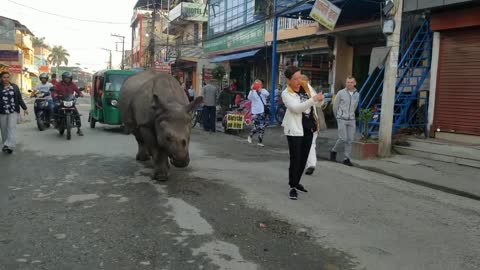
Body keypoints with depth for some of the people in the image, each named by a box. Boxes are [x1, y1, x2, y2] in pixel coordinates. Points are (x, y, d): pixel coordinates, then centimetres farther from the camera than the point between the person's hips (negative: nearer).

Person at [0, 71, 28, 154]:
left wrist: (24, 108, 7)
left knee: (12, 127, -13)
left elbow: (20, 98, 11)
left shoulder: (14, 87, 9)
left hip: (13, 111, 0)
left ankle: (9, 145, -21)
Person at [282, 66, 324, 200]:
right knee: (295, 159, -6)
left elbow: (314, 103, 21)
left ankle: (296, 182, 32)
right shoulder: (286, 93, -12)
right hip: (295, 129, -6)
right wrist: (313, 99, -34)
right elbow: (296, 108, -28)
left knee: (303, 158, 15)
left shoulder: (306, 86, 5)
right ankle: (292, 187, 4)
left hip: (308, 128, 6)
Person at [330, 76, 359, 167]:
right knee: (343, 138, -10)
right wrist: (337, 116, 13)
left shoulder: (357, 95, 7)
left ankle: (346, 159, 8)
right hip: (342, 119, -4)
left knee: (350, 140, 1)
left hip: (351, 120, 4)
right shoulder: (341, 93, -6)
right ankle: (334, 151, 16)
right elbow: (335, 106, 4)